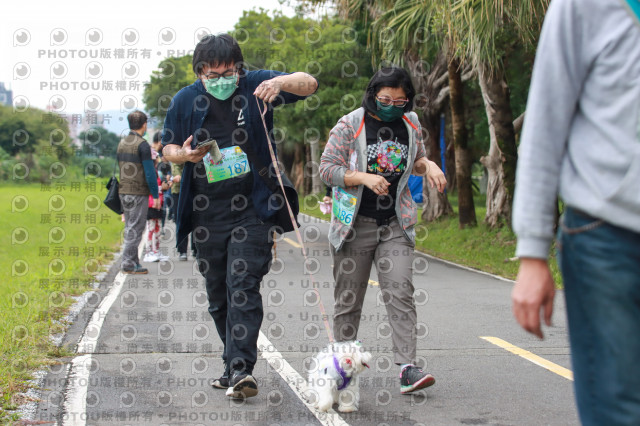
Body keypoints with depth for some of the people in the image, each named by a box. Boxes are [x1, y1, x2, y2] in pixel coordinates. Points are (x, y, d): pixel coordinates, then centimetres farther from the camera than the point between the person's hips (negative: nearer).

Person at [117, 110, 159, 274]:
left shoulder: (122, 143, 11)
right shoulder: (142, 145, -13)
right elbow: (149, 172, -15)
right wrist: (155, 195, -10)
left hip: (123, 192, 8)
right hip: (138, 192, -8)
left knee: (130, 228, 13)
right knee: (135, 229, -4)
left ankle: (133, 262, 17)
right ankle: (128, 264, -4)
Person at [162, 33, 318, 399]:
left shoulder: (254, 86, -2)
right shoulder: (185, 101, 5)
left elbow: (309, 84, -6)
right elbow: (168, 146, 14)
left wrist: (281, 83, -28)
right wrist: (183, 154, -10)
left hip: (251, 211, -4)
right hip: (207, 214, 4)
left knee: (243, 286, -14)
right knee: (218, 295, 11)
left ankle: (241, 369, -18)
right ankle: (235, 365, 24)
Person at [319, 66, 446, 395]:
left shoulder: (411, 125, 8)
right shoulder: (349, 126, -5)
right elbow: (326, 168, -6)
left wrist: (428, 165, 0)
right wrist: (364, 177, -20)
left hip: (395, 225, 2)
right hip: (355, 224, -2)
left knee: (400, 293, -11)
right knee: (348, 297, 6)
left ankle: (407, 368, -15)